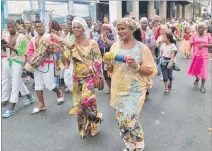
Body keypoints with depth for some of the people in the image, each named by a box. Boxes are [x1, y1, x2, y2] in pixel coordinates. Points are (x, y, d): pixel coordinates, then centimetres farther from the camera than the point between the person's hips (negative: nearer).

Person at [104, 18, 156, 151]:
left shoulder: (142, 47, -9)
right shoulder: (115, 47, 4)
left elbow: (150, 70, -7)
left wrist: (137, 66, -23)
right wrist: (109, 65, -10)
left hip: (135, 90, -5)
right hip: (118, 89, 5)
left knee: (129, 120, -11)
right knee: (121, 120, 12)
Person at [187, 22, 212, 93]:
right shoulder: (194, 36, -2)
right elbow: (190, 45, -1)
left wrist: (203, 45, -17)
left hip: (204, 56, -1)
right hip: (196, 55, 2)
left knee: (204, 70, 1)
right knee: (195, 69, 15)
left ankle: (203, 85, 14)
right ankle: (197, 78, 47)